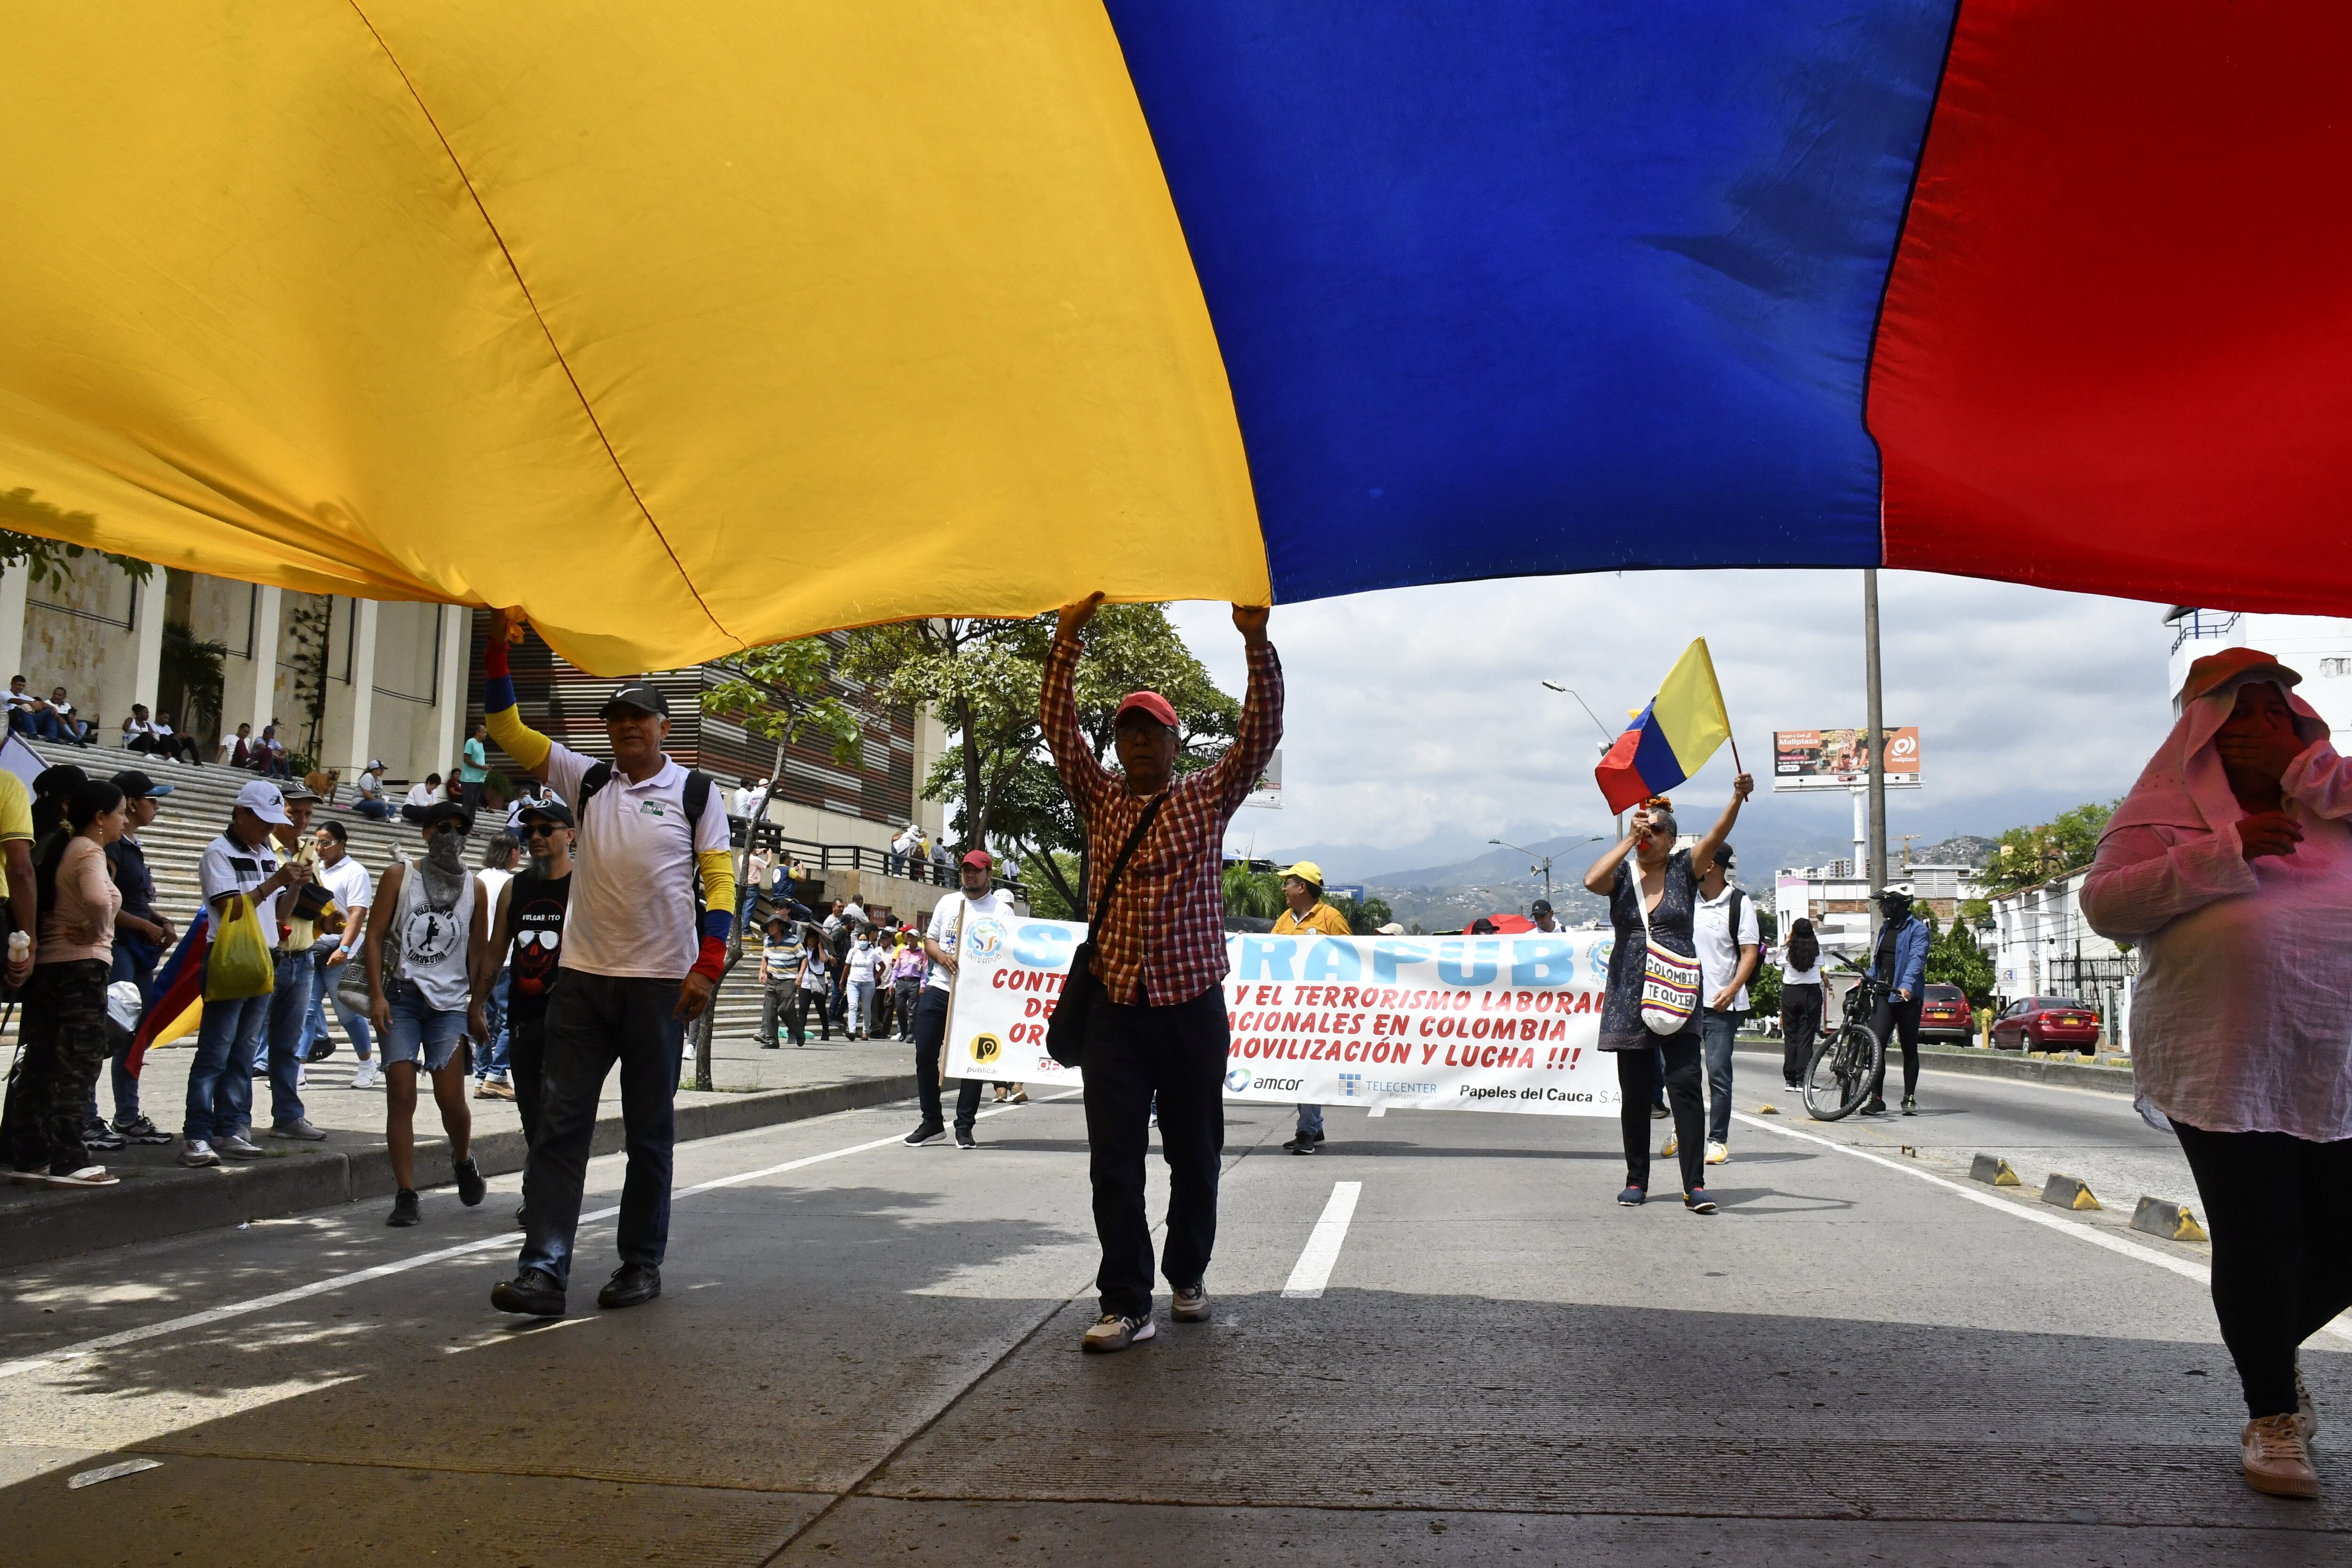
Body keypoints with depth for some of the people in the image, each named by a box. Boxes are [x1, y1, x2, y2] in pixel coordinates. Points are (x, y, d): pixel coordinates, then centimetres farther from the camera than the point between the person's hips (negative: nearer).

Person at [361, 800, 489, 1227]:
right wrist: (377, 995, -6)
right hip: (400, 998, 0)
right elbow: (375, 937, 3)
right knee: (401, 1096, -5)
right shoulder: (399, 876, 6)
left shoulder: (475, 888, 10)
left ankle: (463, 1159, 25)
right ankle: (405, 1196, 0)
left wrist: (477, 1007, 7)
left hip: (450, 1003, 0)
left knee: (451, 1099, -6)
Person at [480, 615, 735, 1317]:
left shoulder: (694, 790, 3)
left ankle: (642, 1263, 16)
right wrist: (497, 651, -1)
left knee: (649, 1131, 6)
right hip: (582, 976, 3)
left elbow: (721, 880, -2)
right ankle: (543, 1269, -2)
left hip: (660, 982, -3)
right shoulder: (588, 780, 12)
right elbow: (510, 732, 10)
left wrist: (707, 967, -12)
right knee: (560, 1123, -2)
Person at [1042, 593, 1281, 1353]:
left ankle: (1188, 1275, 28)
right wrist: (1069, 637, -4)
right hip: (1115, 1005, 1)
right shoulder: (1100, 799, 12)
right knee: (1114, 1161, -4)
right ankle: (1126, 1304, 0)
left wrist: (1257, 643, -13)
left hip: (1192, 1004, -1)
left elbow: (1261, 734, -3)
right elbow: (1058, 725, 3)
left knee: (1195, 1156, 9)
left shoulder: (1208, 798, 8)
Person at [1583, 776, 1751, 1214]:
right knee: (1634, 1093, 8)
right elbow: (1591, 881, -17)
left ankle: (1695, 1185, -8)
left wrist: (1738, 797, -28)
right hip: (1629, 996, 1)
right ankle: (1636, 1181, 19)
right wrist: (1629, 840, -11)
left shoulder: (1684, 869, 4)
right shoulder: (1622, 874, 5)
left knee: (1685, 1085, -10)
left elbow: (1716, 837, -12)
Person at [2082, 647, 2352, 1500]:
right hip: (2226, 1066, -4)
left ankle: (2273, 1342, 38)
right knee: (2256, 1234, -1)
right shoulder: (2167, 807, 2)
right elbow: (2104, 904, -9)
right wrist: (2225, 852, -17)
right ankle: (2272, 1415, 17)